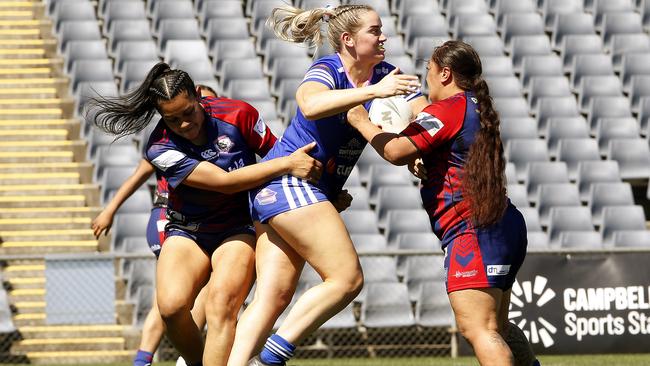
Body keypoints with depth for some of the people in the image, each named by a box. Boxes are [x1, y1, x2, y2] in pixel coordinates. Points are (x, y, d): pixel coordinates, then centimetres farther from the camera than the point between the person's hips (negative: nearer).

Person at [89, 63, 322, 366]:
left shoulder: (238, 115, -12)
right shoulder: (161, 149, -16)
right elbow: (225, 181, -23)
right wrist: (288, 164, -27)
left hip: (239, 230, -1)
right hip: (187, 232, 1)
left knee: (221, 305, -28)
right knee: (171, 306, -25)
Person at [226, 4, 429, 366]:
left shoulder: (383, 74, 7)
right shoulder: (327, 70, -15)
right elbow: (311, 105, -38)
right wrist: (374, 91, -45)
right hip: (289, 183, -8)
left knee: (274, 296, 0)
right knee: (347, 279, -12)